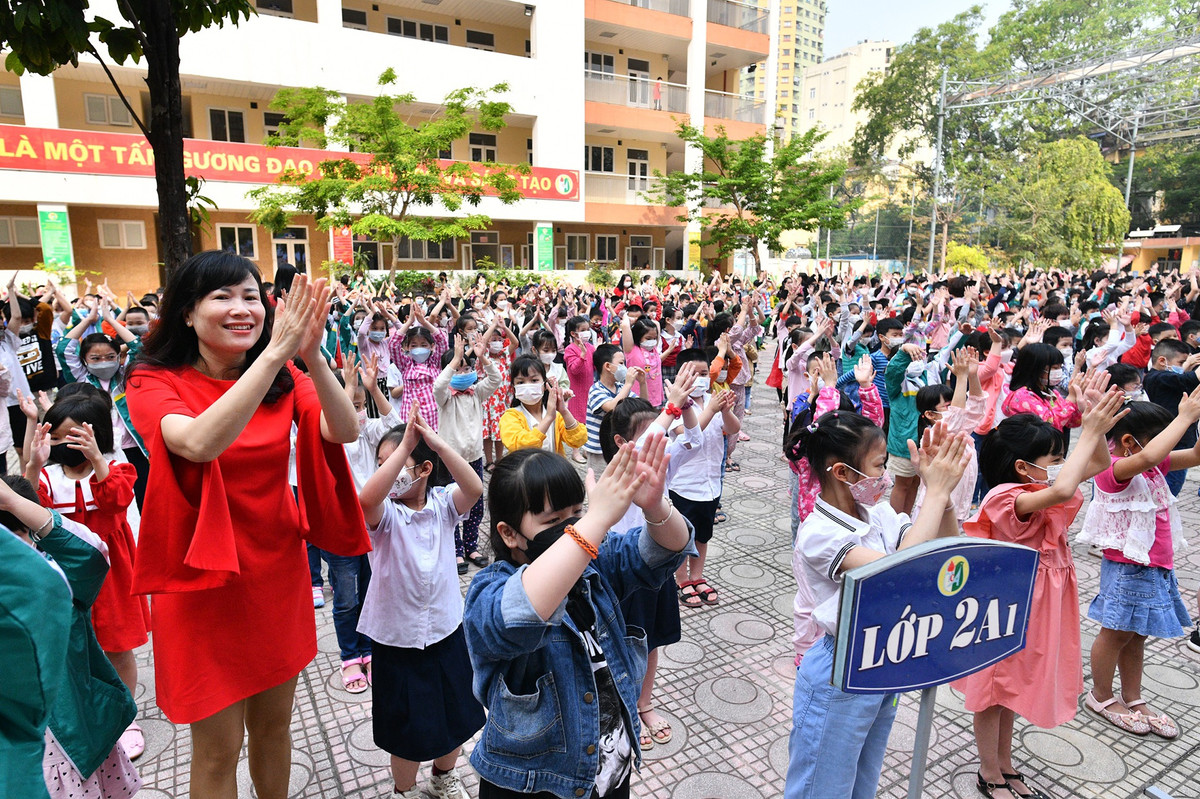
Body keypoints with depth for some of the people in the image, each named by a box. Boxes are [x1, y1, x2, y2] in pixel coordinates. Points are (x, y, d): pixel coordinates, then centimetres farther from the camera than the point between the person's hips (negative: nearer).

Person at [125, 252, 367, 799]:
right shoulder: (154, 383, -11)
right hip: (204, 576, -3)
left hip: (279, 569, 4)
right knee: (219, 747, 9)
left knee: (273, 724, 20)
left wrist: (311, 357, -33)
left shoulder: (282, 380, 0)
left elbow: (345, 431, -18)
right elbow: (199, 443, -33)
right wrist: (276, 351, -37)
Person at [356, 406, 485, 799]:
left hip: (448, 630, 3)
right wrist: (405, 446, -40)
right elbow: (366, 498, -38)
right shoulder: (384, 513, -14)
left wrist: (437, 442, -36)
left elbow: (474, 488, -29)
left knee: (456, 714, 21)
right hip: (398, 638, -2)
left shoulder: (442, 504, -8)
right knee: (407, 727, 13)